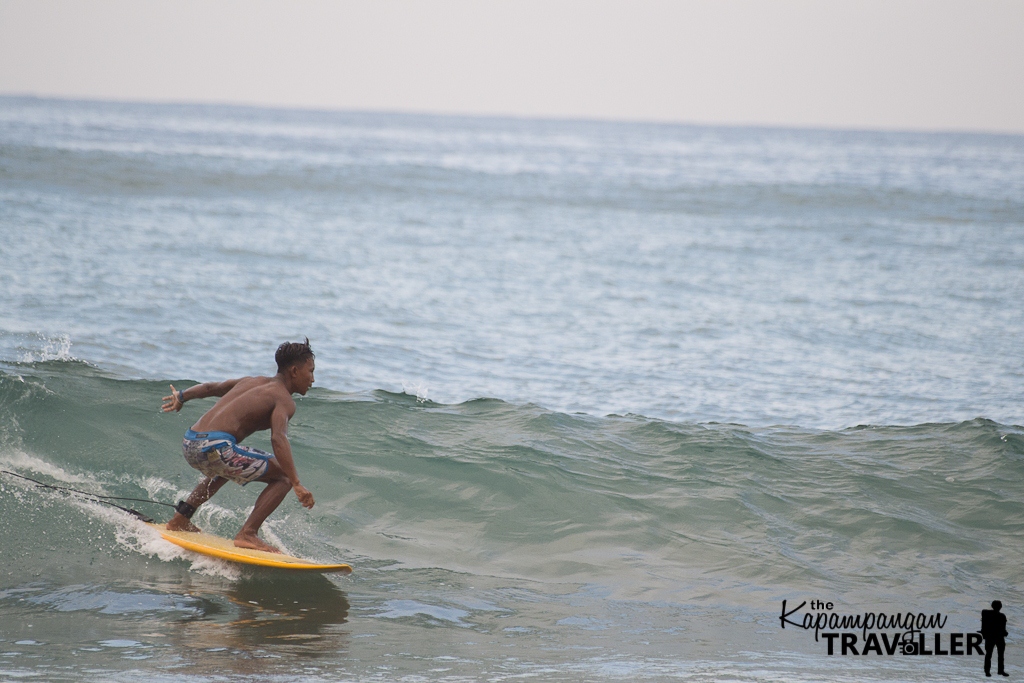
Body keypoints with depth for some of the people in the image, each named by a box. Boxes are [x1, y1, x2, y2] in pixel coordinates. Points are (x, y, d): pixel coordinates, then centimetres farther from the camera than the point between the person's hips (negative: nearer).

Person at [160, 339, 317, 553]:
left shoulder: (251, 382, 23)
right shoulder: (284, 400, -1)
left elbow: (211, 387, 36)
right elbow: (278, 438, -19)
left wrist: (182, 397, 54)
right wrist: (297, 485, -24)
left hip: (189, 444, 9)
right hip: (215, 446, -9)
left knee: (225, 470, 41)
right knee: (283, 477, -1)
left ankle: (180, 520, 37)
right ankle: (248, 534, -11)